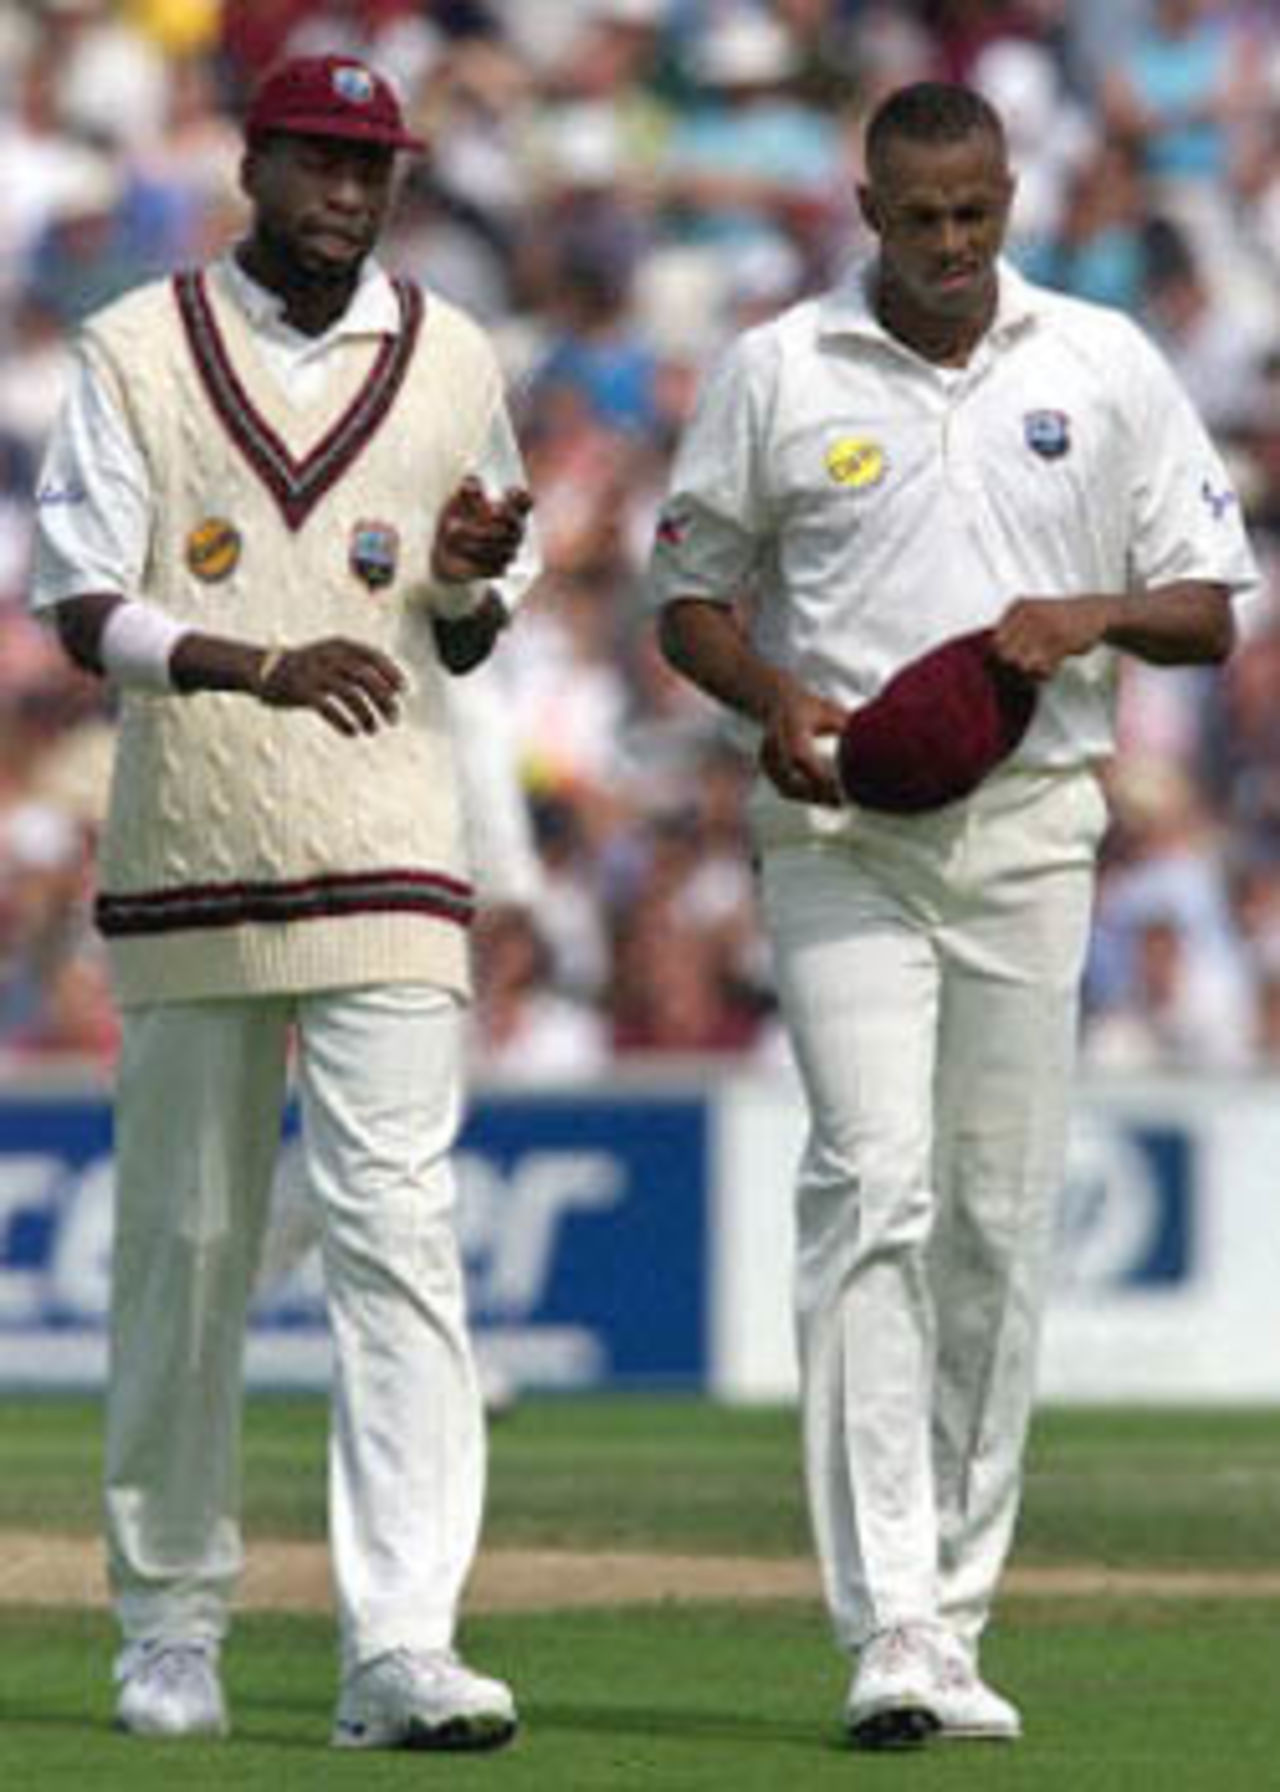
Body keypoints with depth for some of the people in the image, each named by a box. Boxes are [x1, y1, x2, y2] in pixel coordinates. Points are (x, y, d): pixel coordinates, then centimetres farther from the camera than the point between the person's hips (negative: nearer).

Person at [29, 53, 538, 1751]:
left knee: (398, 1231, -12)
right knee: (184, 1244, 7)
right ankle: (171, 1624, 22)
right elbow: (84, 610, -5)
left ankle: (402, 1645, -19)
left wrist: (469, 586, -8)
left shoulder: (452, 363, 10)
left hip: (387, 862, 0)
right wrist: (262, 666, -22)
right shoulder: (140, 351, 3)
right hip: (186, 856, 0)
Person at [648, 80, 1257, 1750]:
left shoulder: (1105, 367, 7)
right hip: (843, 835, -2)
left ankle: (955, 1621, 12)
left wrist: (1091, 615, -12)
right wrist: (774, 696, -11)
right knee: (875, 1191, -15)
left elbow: (1210, 609, 9)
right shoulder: (776, 372, 3)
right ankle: (888, 1628, -22)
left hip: (1030, 836, 2)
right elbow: (690, 594, 10)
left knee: (1000, 1222, 4)